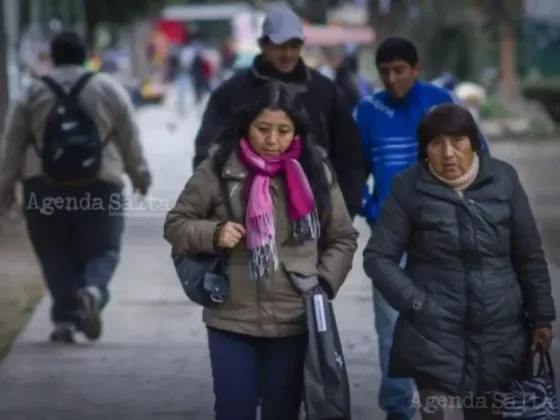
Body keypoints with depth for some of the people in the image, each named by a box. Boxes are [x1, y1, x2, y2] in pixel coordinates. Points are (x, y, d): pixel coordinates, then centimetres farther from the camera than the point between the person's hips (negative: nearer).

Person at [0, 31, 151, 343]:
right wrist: (139, 174, 18)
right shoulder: (108, 88, 4)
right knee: (102, 248, 7)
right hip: (100, 185, -1)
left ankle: (66, 318, 0)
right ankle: (93, 290, -23)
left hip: (45, 188, 1)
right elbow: (130, 137, 7)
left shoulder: (32, 93, 6)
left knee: (56, 254, 9)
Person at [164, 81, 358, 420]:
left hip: (293, 324, 1)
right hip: (232, 321, -1)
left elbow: (343, 239, 10)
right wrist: (213, 234, -14)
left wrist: (324, 283, -4)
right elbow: (176, 224, 4)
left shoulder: (314, 171, 1)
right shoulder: (219, 169, -4)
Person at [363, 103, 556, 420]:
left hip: (499, 334, 3)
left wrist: (541, 316, 8)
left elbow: (529, 255, 7)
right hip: (436, 337, -3)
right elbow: (378, 257, -2)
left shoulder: (503, 179, 1)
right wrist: (415, 303, -11)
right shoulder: (410, 188, -4)